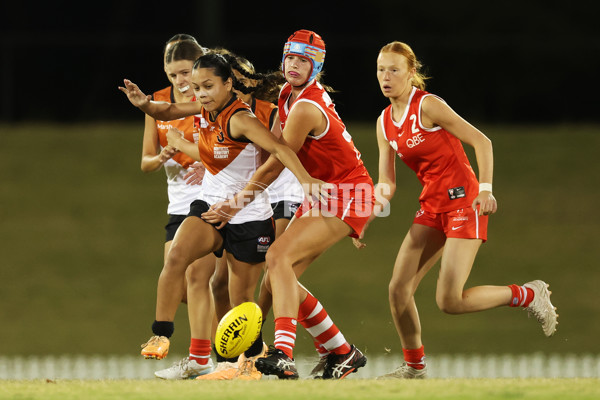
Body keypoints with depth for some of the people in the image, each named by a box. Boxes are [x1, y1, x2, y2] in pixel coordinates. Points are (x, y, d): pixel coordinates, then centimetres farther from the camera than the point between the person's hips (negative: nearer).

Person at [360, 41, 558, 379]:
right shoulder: (385, 123, 8)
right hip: (432, 206, 7)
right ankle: (414, 366, 16)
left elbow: (482, 142, -15)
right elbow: (386, 185, 11)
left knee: (449, 300, -15)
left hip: (463, 202, -7)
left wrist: (486, 189, -25)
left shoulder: (428, 106, -13)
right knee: (398, 289, -2)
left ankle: (528, 295, 5)